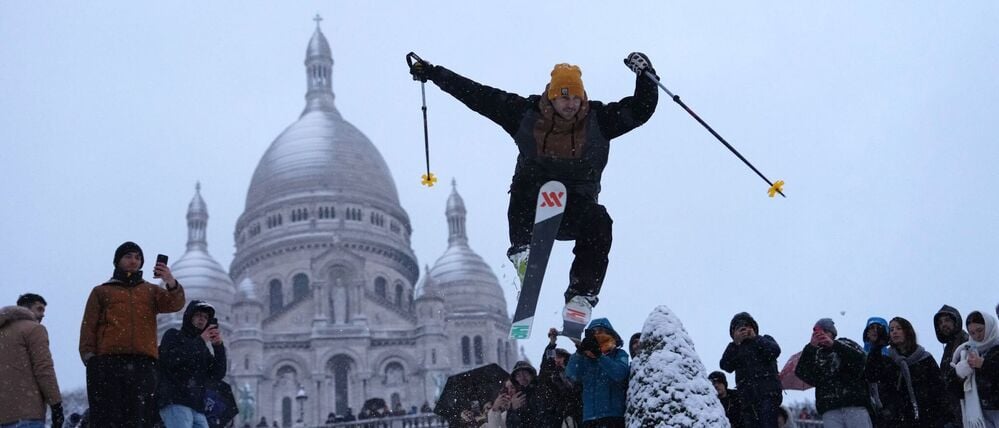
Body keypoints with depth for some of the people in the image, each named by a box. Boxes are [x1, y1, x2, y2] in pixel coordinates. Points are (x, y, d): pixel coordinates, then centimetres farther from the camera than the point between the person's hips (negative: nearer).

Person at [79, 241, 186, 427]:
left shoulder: (151, 291, 21)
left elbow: (175, 304, 2)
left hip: (143, 365, 1)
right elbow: (89, 327, 12)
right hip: (108, 363, -1)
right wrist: (89, 356, -5)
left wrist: (171, 282, -20)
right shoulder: (101, 292, 20)